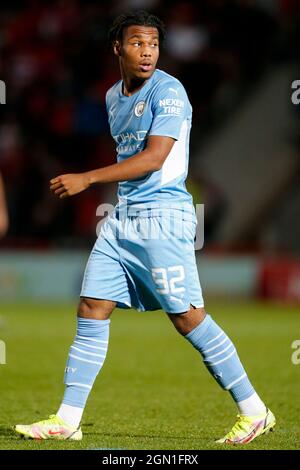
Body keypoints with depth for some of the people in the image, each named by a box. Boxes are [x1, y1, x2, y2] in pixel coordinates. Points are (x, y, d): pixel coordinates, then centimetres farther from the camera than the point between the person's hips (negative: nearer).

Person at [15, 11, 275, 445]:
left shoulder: (168, 92, -11)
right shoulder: (114, 97, 14)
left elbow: (153, 158, -20)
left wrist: (86, 179, -23)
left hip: (162, 215, -8)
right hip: (122, 216, 8)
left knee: (187, 316, -7)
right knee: (91, 310, 1)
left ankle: (254, 411, 3)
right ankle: (67, 421, 4)